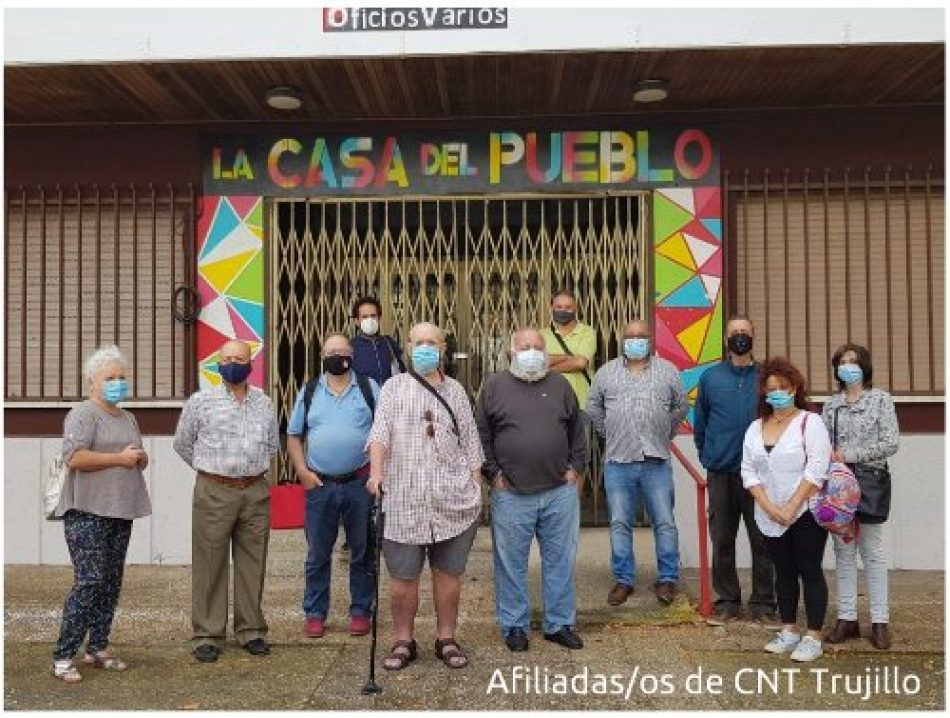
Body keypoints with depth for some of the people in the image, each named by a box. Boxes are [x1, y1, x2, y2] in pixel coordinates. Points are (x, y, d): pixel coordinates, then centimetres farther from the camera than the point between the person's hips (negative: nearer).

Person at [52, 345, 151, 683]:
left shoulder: (128, 418, 19)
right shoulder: (83, 414, -6)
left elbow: (138, 458, 27)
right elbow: (74, 457, -18)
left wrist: (140, 458, 4)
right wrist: (119, 458, -17)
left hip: (120, 511, 8)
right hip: (87, 512, -8)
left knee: (112, 583, 9)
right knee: (89, 582, -11)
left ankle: (97, 648, 19)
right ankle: (63, 656, -2)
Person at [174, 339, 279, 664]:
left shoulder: (264, 403, 10)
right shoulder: (200, 401, 0)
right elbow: (182, 443, 10)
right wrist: (210, 470, 12)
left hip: (256, 492, 3)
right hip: (214, 492, -3)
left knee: (252, 564, 8)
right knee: (210, 564, 1)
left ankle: (251, 630, 19)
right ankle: (207, 635, 11)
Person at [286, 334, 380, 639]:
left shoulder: (369, 388, 2)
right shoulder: (309, 392, 8)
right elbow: (294, 436, 11)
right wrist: (302, 471, -1)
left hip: (360, 482, -1)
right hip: (319, 485, 1)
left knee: (362, 553, 8)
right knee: (317, 554, 8)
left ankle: (360, 611, 20)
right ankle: (315, 614, 20)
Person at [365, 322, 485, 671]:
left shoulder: (455, 390, 13)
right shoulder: (394, 387, 7)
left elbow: (470, 442, 14)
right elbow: (380, 431, -7)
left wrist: (475, 486, 8)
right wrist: (377, 471, -22)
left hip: (454, 501, 2)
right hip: (404, 501, -1)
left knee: (448, 572, 9)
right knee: (403, 576, 5)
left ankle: (447, 639, 23)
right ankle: (403, 641, 20)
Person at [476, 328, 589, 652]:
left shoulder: (560, 385, 9)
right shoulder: (494, 386, 2)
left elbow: (577, 430, 14)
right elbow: (481, 435, 2)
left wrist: (575, 467, 5)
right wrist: (493, 473, -4)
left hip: (560, 493, 2)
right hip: (511, 495, -2)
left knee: (561, 561, 9)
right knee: (511, 563, 7)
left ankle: (559, 624, 23)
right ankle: (514, 625, 21)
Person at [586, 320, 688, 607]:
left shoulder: (668, 371, 6)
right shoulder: (606, 372, 7)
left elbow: (681, 407, 15)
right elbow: (593, 408, 15)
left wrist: (664, 435, 13)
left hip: (657, 462, 0)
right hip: (618, 462, 1)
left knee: (665, 523, 4)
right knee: (619, 524, 7)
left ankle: (667, 578, 17)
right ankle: (623, 580, 18)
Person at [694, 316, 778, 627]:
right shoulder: (710, 378, 6)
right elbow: (700, 423, 12)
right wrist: (708, 457, 10)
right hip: (721, 473, 1)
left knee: (763, 540, 3)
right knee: (722, 541, 8)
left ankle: (763, 603, 15)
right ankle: (727, 601, 20)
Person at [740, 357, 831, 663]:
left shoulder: (810, 422, -5)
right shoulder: (755, 428, 9)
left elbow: (817, 469, -14)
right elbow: (748, 471, 5)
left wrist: (791, 507, -17)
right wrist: (769, 507, -8)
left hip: (806, 512, -5)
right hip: (771, 517, 5)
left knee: (810, 572, 0)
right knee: (784, 572, 12)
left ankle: (813, 638, 8)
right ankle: (789, 632, 23)